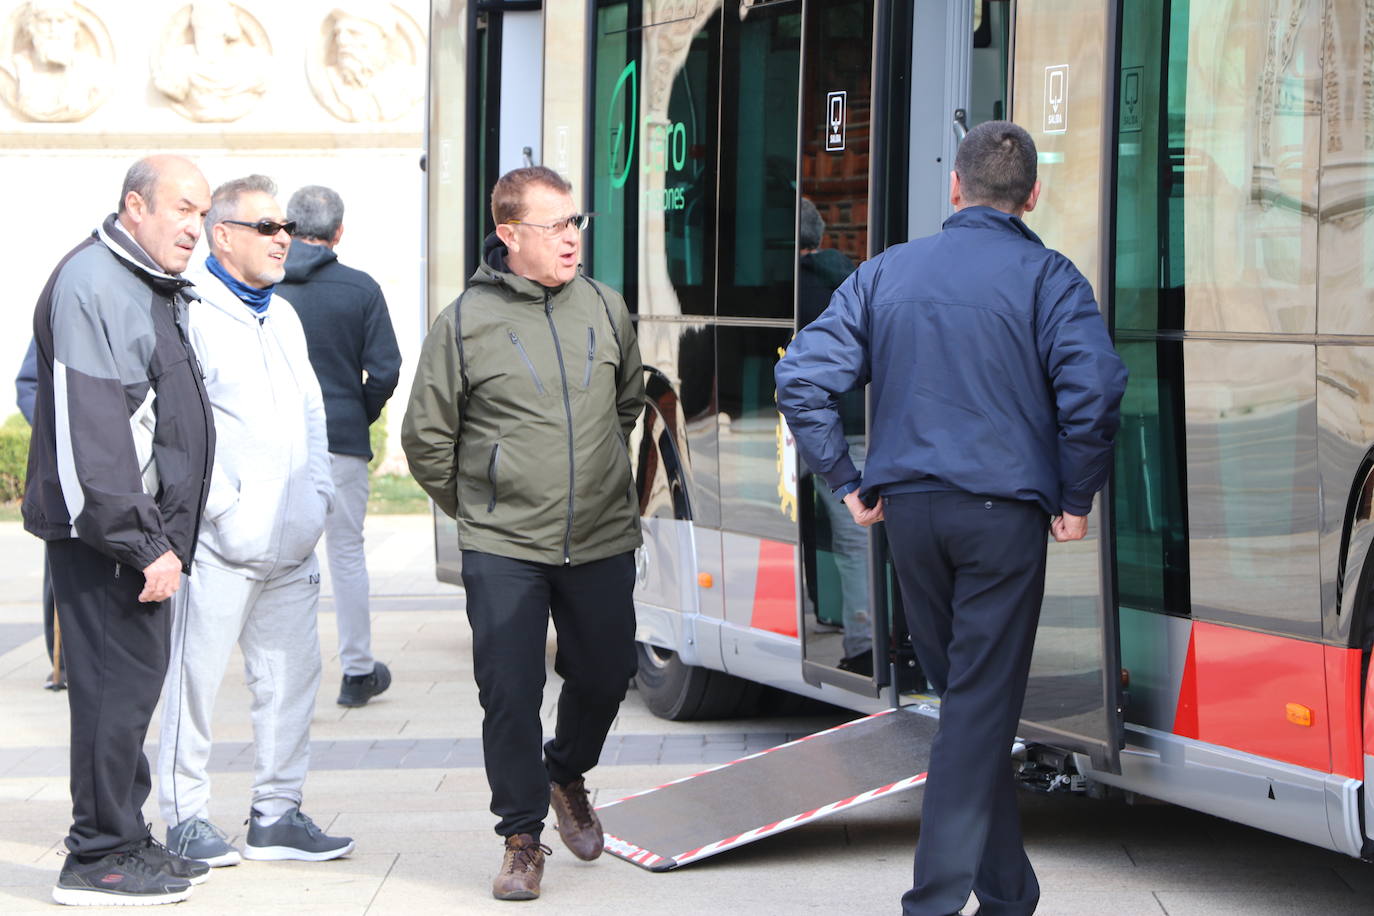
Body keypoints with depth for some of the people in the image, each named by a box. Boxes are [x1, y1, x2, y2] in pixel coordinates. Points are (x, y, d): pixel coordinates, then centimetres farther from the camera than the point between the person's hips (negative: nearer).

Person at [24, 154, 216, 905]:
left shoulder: (160, 290, 17)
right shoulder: (91, 284, -15)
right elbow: (88, 435, -21)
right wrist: (143, 544, -22)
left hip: (144, 531, 10)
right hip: (103, 533, -10)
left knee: (132, 684, 14)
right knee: (117, 682, -8)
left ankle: (123, 843, 23)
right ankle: (98, 857, -1)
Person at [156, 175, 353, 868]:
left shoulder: (283, 315, 19)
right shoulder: (192, 311, -9)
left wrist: (317, 493, 11)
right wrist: (224, 506, -15)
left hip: (291, 542, 8)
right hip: (221, 544, -8)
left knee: (291, 672, 9)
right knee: (197, 673, -2)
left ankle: (277, 813, 17)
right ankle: (186, 816, 8)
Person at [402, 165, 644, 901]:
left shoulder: (605, 310, 4)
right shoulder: (465, 322, -6)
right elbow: (426, 438, 3)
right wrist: (476, 509, 8)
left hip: (602, 542, 3)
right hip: (503, 550, -3)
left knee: (604, 676, 11)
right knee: (510, 695, -3)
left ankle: (567, 777, 41)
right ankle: (522, 839, 12)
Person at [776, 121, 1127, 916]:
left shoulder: (887, 272, 8)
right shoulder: (1046, 276, -4)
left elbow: (804, 379, 2)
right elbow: (1092, 390, -19)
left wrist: (848, 484, 7)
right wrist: (1077, 500, -7)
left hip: (909, 513, 4)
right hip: (1004, 511, -4)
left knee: (966, 693, 17)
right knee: (983, 707, 1)